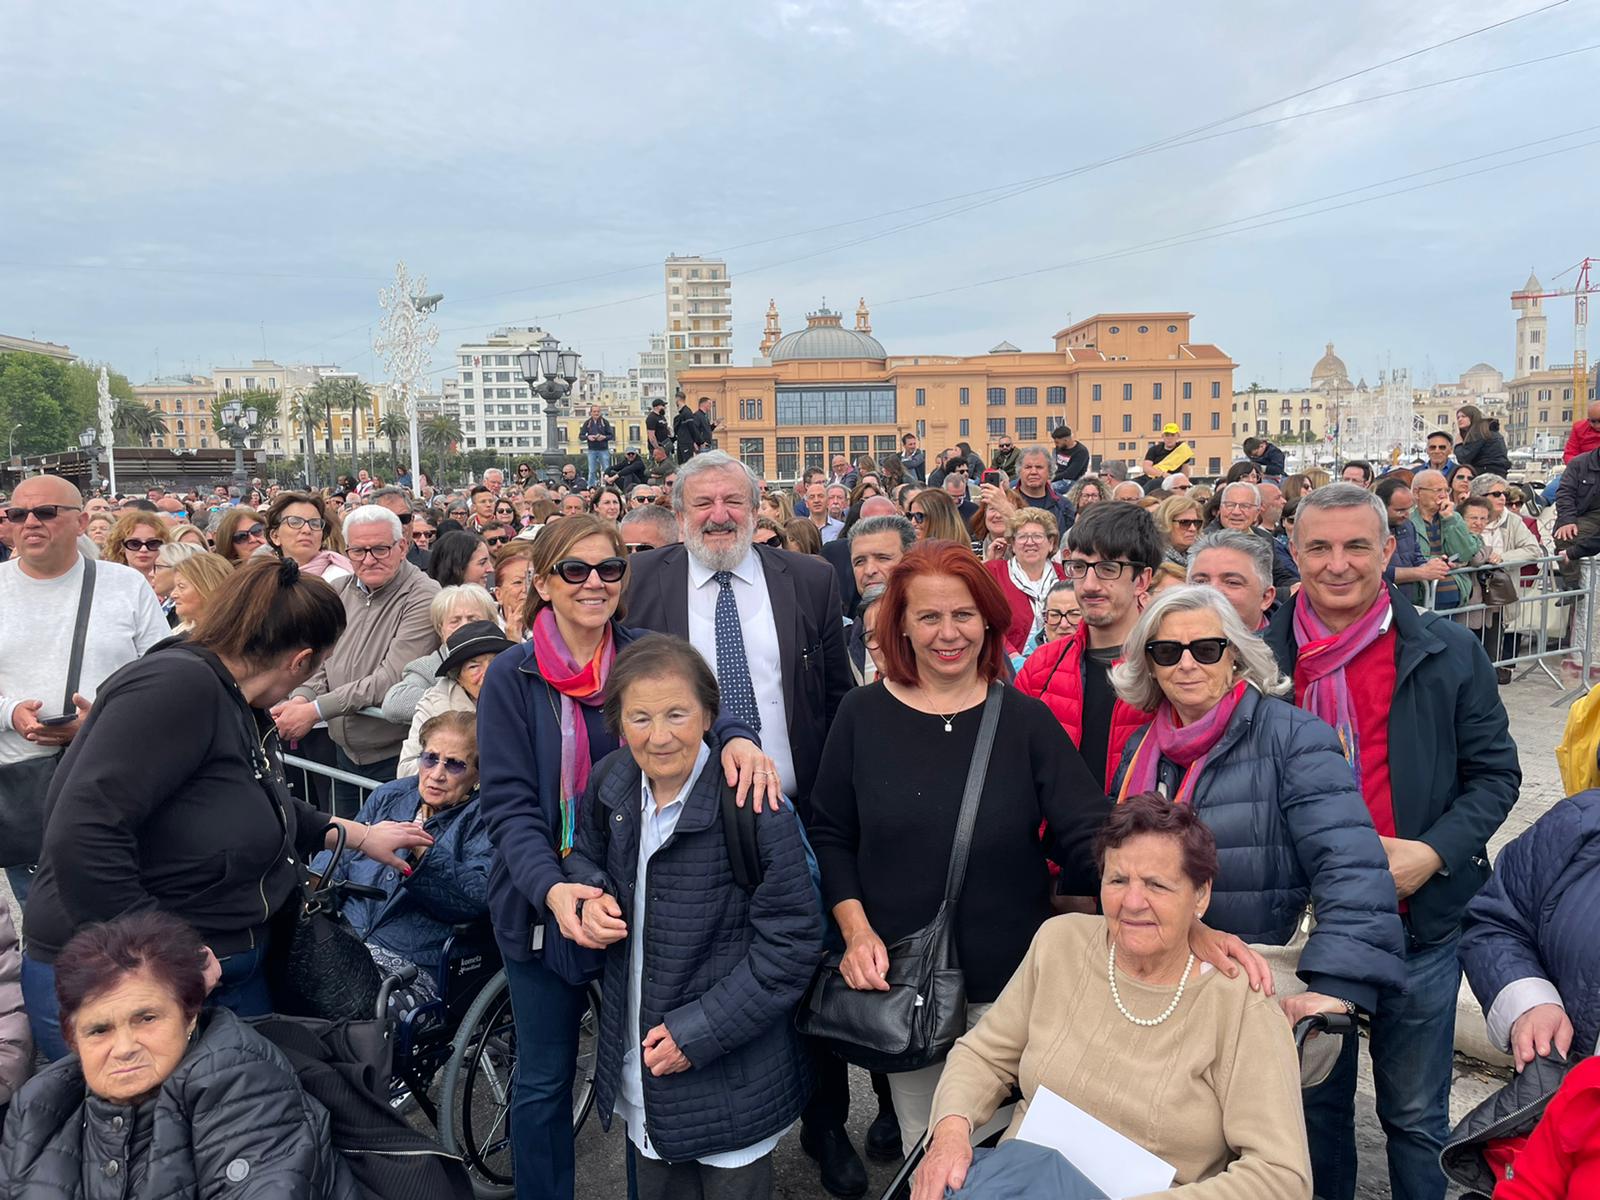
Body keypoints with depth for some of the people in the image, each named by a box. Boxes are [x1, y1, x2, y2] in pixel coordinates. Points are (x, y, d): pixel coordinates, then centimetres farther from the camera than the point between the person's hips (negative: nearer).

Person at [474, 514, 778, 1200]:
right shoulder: (512, 677, -8)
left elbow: (698, 707, -18)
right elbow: (509, 803, -13)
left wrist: (737, 737, -42)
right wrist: (552, 888, -30)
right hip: (544, 904, -1)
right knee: (544, 1081, 13)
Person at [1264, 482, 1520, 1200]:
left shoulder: (1449, 653, -3)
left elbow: (1494, 772, 1)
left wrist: (1433, 853, -14)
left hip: (1418, 920, -1)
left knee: (1416, 1113, 15)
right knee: (1316, 1101, 19)